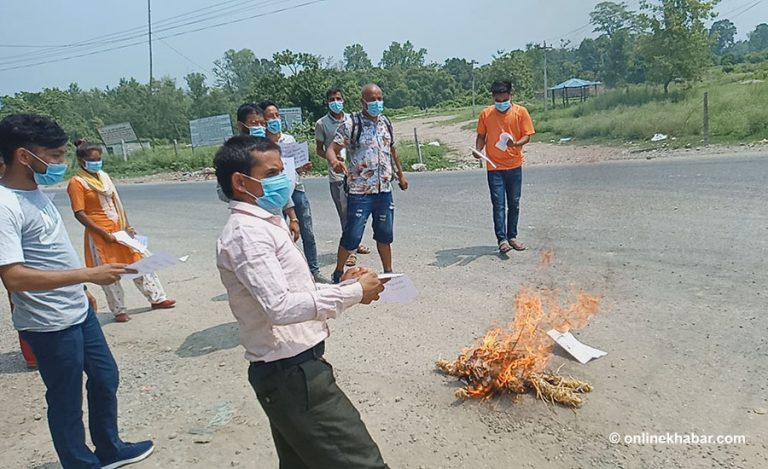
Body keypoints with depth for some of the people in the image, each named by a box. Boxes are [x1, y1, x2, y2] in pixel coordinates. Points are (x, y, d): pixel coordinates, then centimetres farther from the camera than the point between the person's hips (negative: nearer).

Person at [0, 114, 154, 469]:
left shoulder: (34, 192, 5)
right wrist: (88, 274, -31)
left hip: (79, 310, 9)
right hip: (51, 324, -9)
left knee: (105, 379, 21)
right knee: (66, 401, 9)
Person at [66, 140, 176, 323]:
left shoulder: (103, 176, 9)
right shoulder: (77, 183, -11)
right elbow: (79, 214, -15)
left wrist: (128, 226, 7)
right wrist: (104, 233, -18)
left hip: (120, 230, 7)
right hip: (99, 234, -7)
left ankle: (156, 298, 20)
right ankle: (119, 311, 17)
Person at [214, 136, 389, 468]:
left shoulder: (263, 225, 14)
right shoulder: (246, 233, -18)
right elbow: (281, 307, -27)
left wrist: (342, 286, 2)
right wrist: (353, 293, -19)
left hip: (289, 371, 10)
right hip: (292, 373, -10)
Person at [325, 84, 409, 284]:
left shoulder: (386, 123, 9)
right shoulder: (350, 125, -9)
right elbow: (332, 149, -14)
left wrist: (401, 174, 25)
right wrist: (334, 161, -37)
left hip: (384, 190, 5)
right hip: (359, 192, -5)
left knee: (385, 234, 14)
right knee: (352, 236, 0)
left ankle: (388, 272, 28)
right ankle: (338, 273, 19)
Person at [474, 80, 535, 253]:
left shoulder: (520, 112, -2)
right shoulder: (485, 114, -1)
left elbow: (527, 136, -3)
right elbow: (481, 136, 9)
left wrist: (516, 143, -24)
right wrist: (478, 150, -11)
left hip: (514, 166, 1)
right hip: (494, 167, -1)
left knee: (514, 204, 10)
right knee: (498, 204, -3)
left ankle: (512, 237, 22)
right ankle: (502, 239, -1)